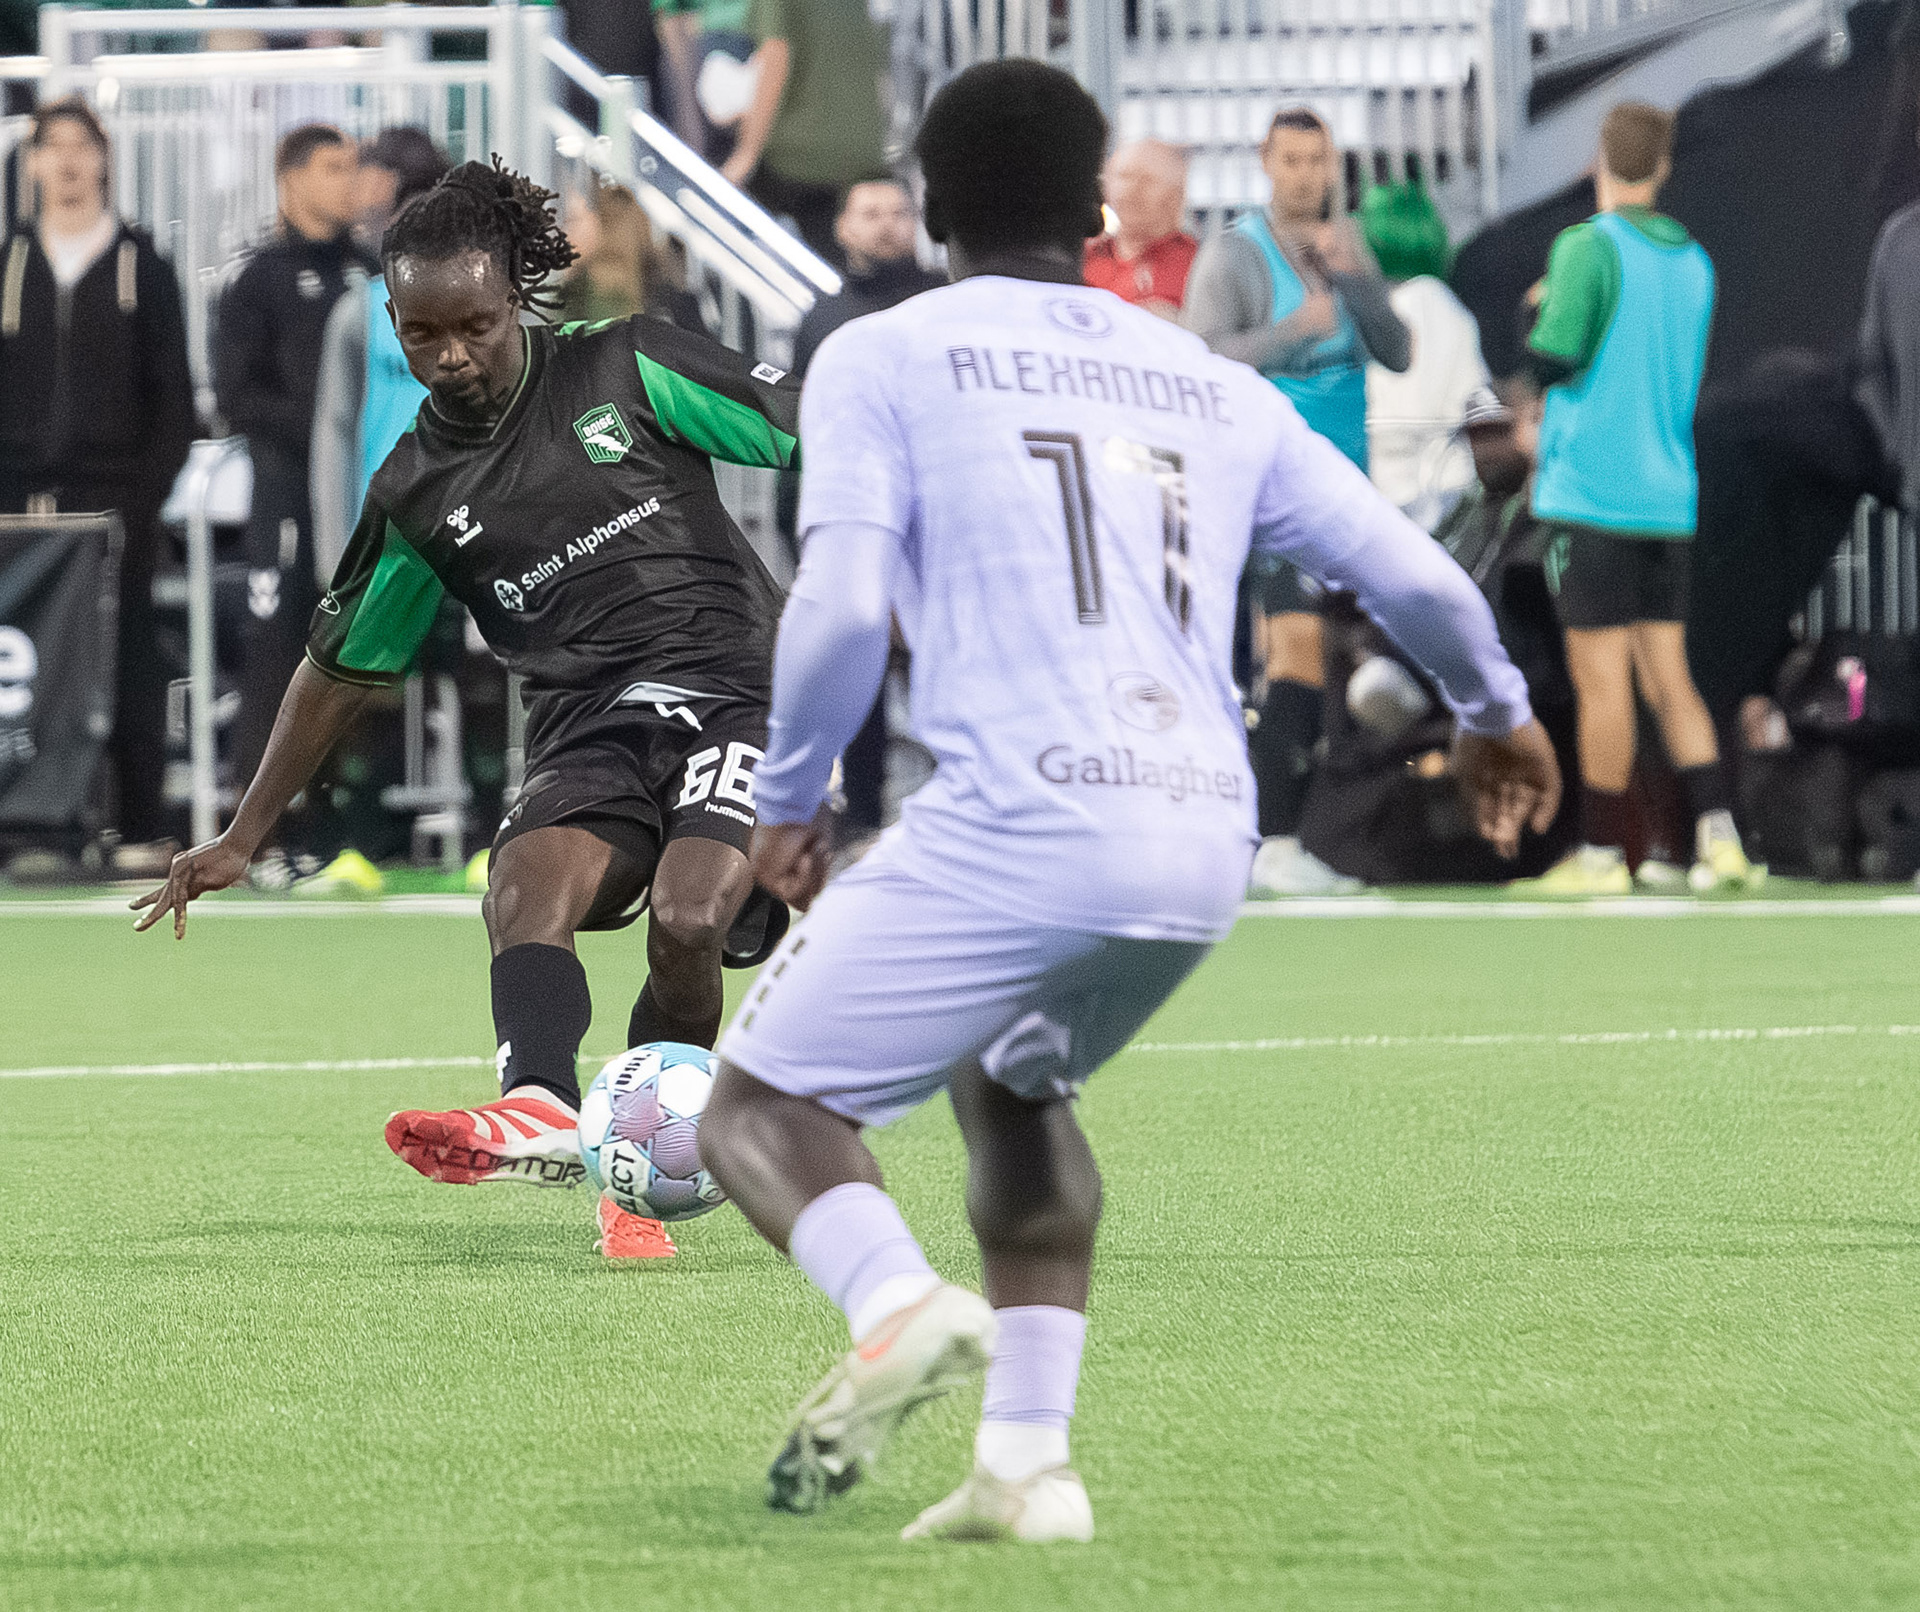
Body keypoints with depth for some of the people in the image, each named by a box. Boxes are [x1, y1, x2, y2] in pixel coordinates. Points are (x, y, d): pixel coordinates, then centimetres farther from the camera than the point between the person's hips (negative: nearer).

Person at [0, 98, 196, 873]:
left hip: (115, 508, -2)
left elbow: (173, 401, 4)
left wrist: (144, 502, -6)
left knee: (130, 671, -4)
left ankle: (141, 832, -1)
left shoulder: (143, 269, 6)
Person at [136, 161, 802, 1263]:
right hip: (587, 731, 3)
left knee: (690, 919, -27)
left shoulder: (625, 368, 2)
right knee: (527, 880, -29)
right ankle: (544, 1111, -55)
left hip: (733, 685, -3)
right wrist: (245, 838, 25)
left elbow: (812, 431, 6)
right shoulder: (417, 493, 12)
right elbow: (342, 666, 23)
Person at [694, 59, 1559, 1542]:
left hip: (1015, 831, -5)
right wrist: (1497, 712, 37)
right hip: (1208, 849, 5)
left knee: (763, 1107, 8)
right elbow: (1414, 576, 18)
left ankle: (900, 1309, -24)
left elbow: (842, 609, -7)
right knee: (1012, 1083, 31)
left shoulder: (881, 361, 6)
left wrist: (788, 802, 9)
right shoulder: (1214, 388, 20)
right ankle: (1030, 1458, 17)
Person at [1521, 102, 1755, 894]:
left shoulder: (1587, 248, -11)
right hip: (1668, 494, 6)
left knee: (1601, 680, -2)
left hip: (1592, 495, -6)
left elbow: (1554, 359, -16)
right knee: (1668, 677, 9)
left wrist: (1532, 316, 6)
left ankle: (1602, 852, 2)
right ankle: (1717, 833, -3)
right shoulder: (1693, 260, 11)